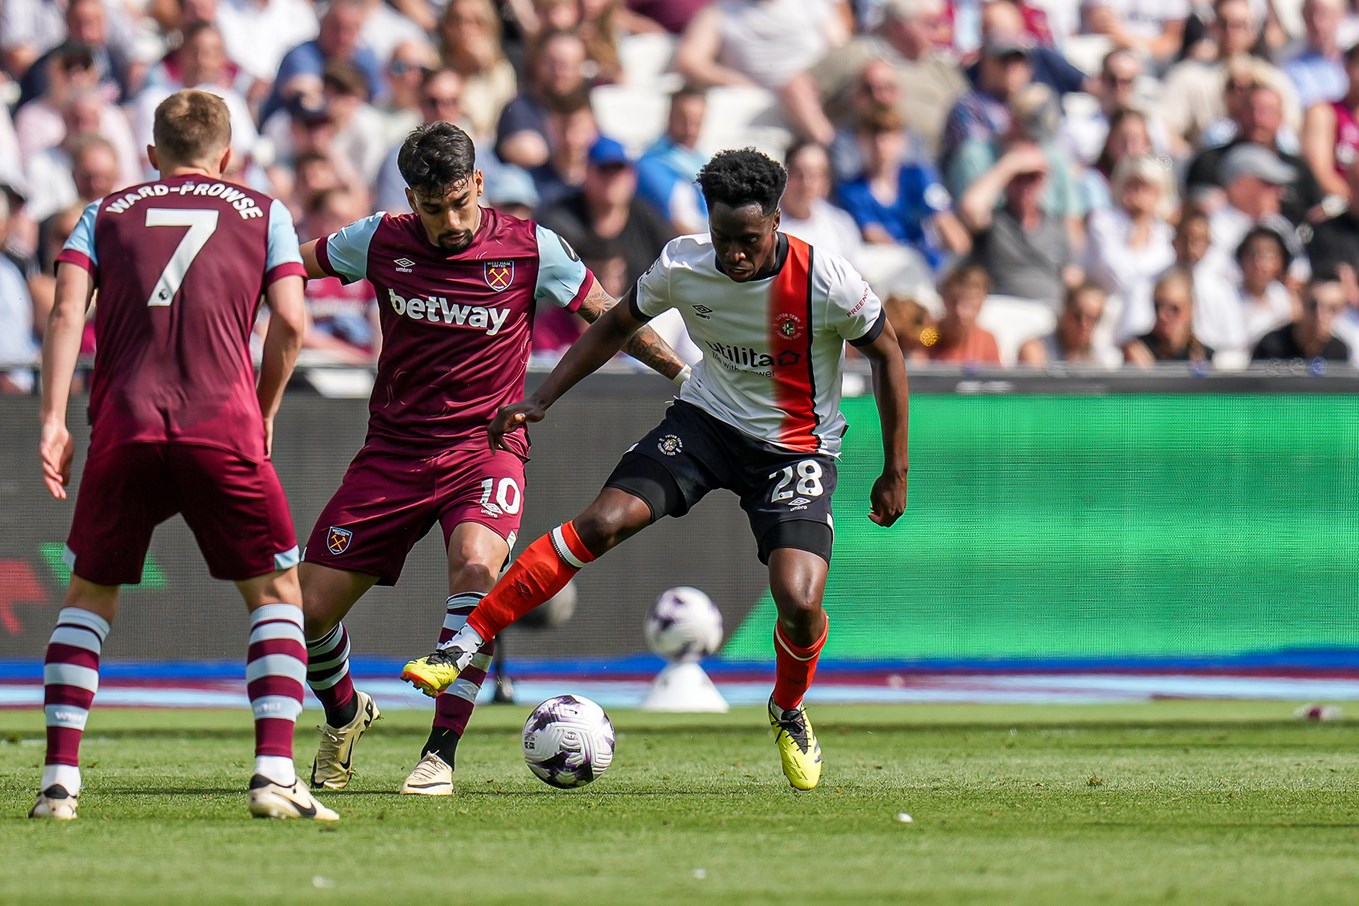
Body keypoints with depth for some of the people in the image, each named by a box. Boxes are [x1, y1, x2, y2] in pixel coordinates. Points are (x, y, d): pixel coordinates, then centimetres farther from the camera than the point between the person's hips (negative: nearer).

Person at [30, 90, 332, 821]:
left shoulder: (106, 214, 20)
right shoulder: (262, 214, 17)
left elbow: (67, 311, 5)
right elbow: (290, 323, 5)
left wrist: (53, 419, 0)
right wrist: (265, 412, 18)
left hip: (123, 429, 2)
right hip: (223, 427, -1)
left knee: (89, 593, 16)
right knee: (275, 591, 10)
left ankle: (60, 778, 7)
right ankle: (275, 771, -5)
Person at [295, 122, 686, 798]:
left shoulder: (532, 250, -7)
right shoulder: (381, 241, -3)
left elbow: (607, 317, 5)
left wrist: (685, 374, 4)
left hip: (485, 446, -2)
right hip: (393, 453, 2)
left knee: (475, 565, -33)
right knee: (309, 609, -1)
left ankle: (441, 755, -25)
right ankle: (344, 713, 34)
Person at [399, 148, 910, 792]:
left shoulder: (825, 281, -23)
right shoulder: (682, 266, -14)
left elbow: (886, 353, -6)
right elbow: (617, 325, 5)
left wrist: (895, 471, -3)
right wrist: (541, 400, -3)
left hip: (797, 448, -2)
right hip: (707, 419, 2)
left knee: (799, 603, -20)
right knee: (602, 522, -20)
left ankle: (789, 712, 16)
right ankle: (464, 648, -17)